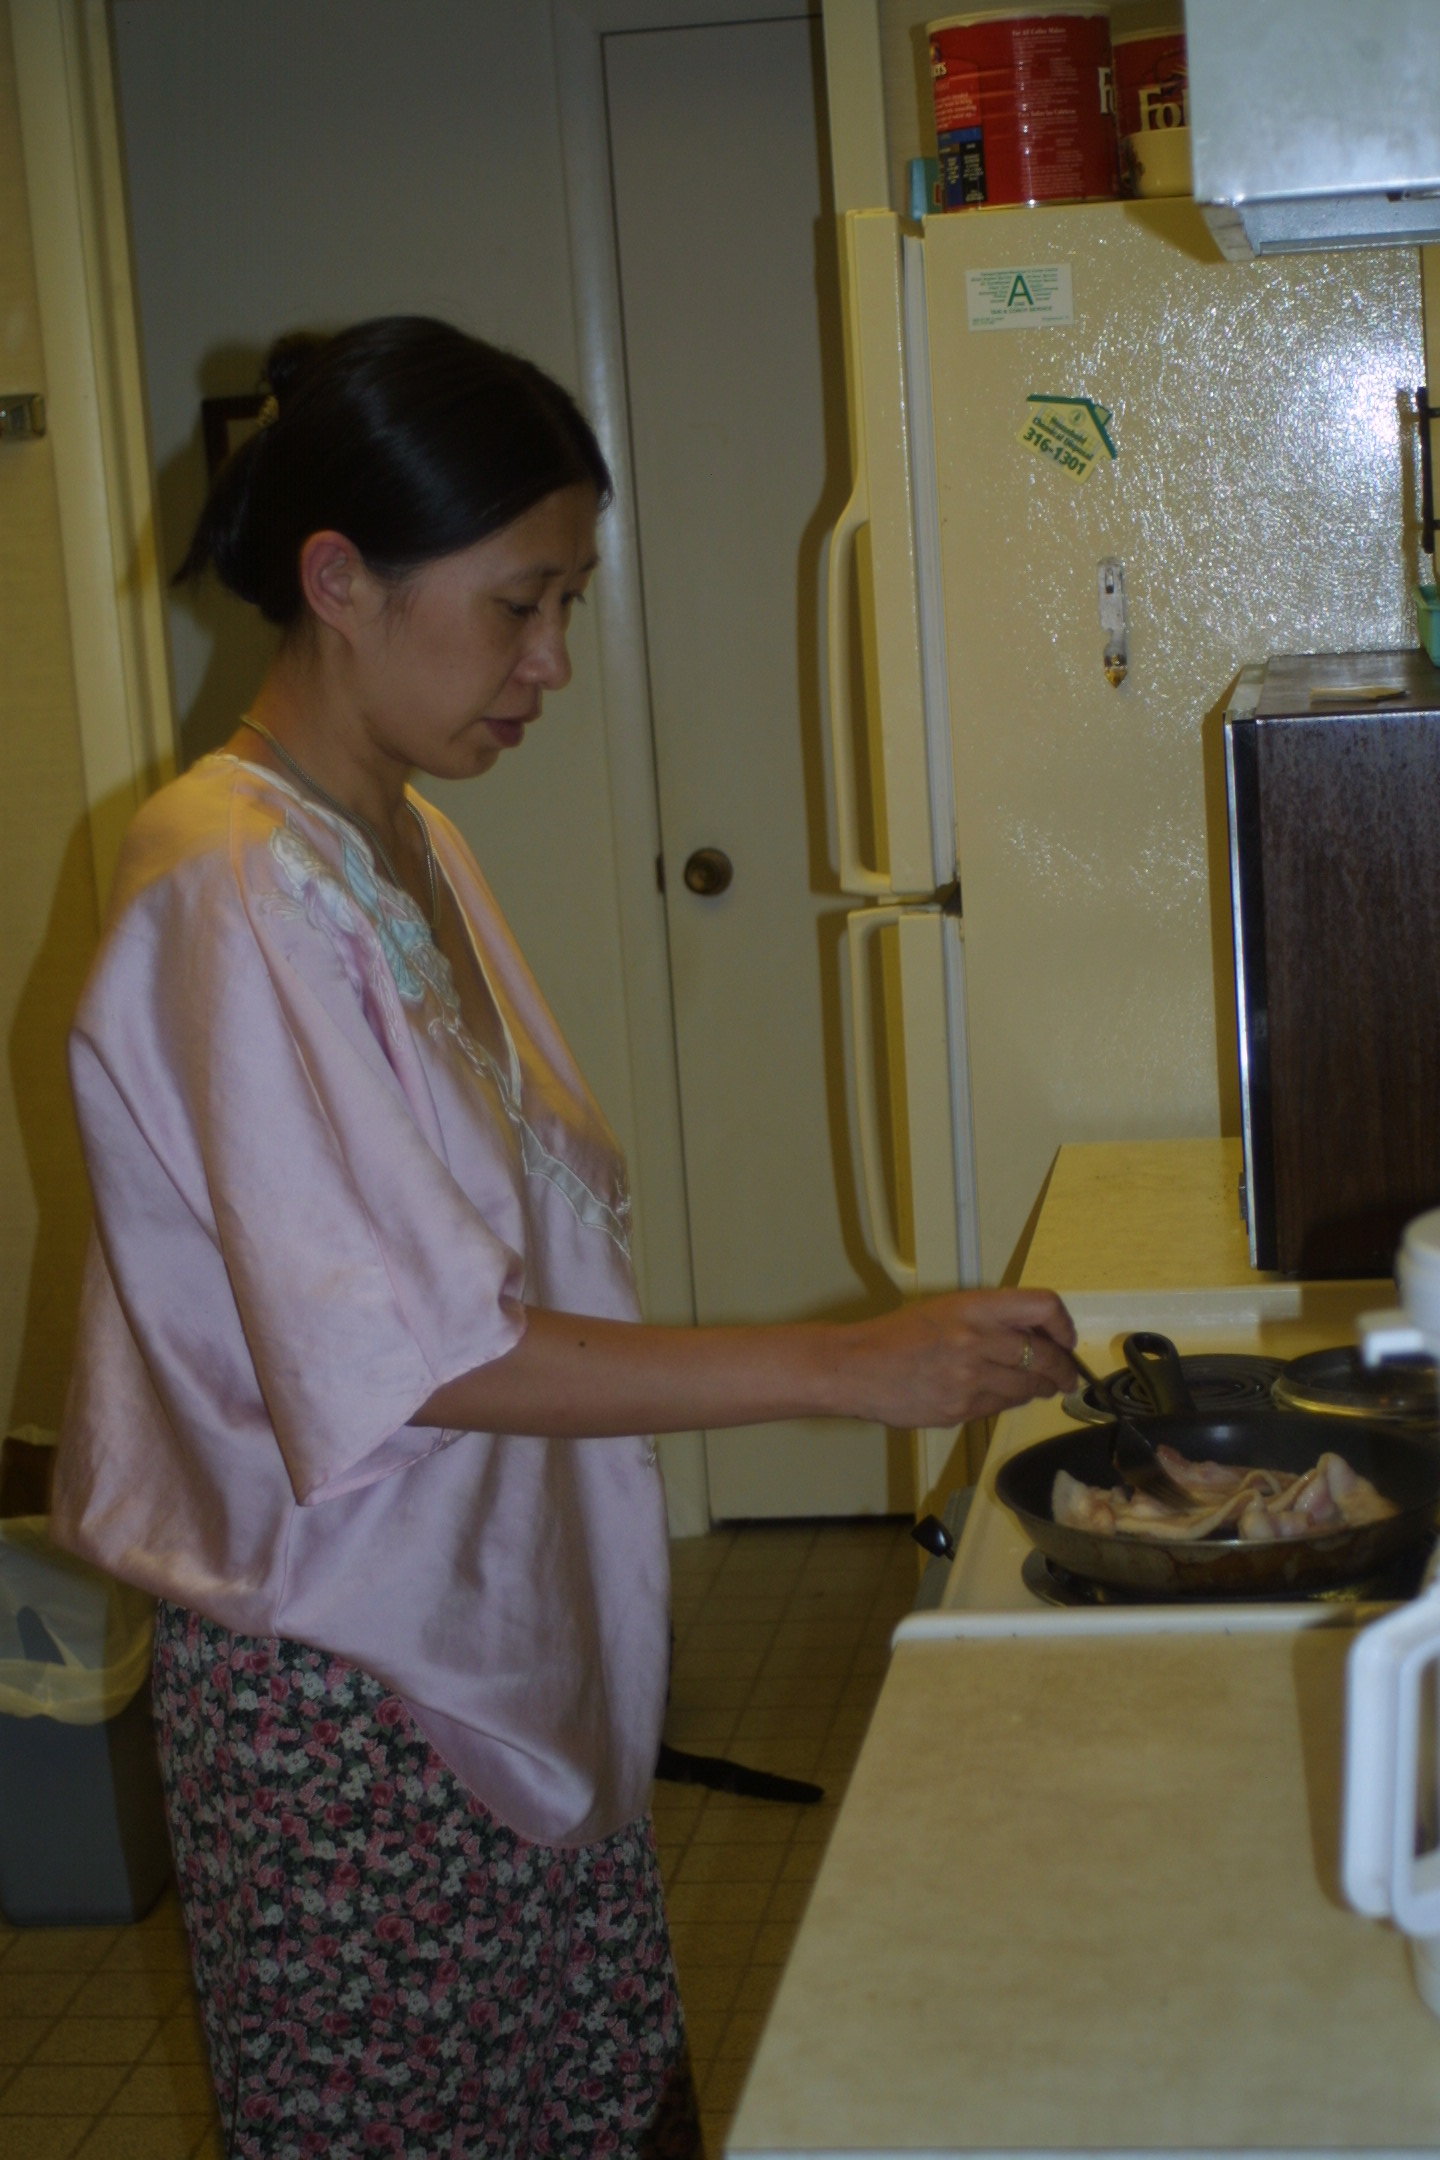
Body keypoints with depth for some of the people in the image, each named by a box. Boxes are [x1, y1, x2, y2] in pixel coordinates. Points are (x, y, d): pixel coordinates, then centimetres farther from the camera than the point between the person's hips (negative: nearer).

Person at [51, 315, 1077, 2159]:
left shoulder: (401, 845, 8)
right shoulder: (232, 897, -21)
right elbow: (412, 1356, -25)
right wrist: (844, 1367, -26)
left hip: (505, 1630, 8)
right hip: (343, 1680, -8)